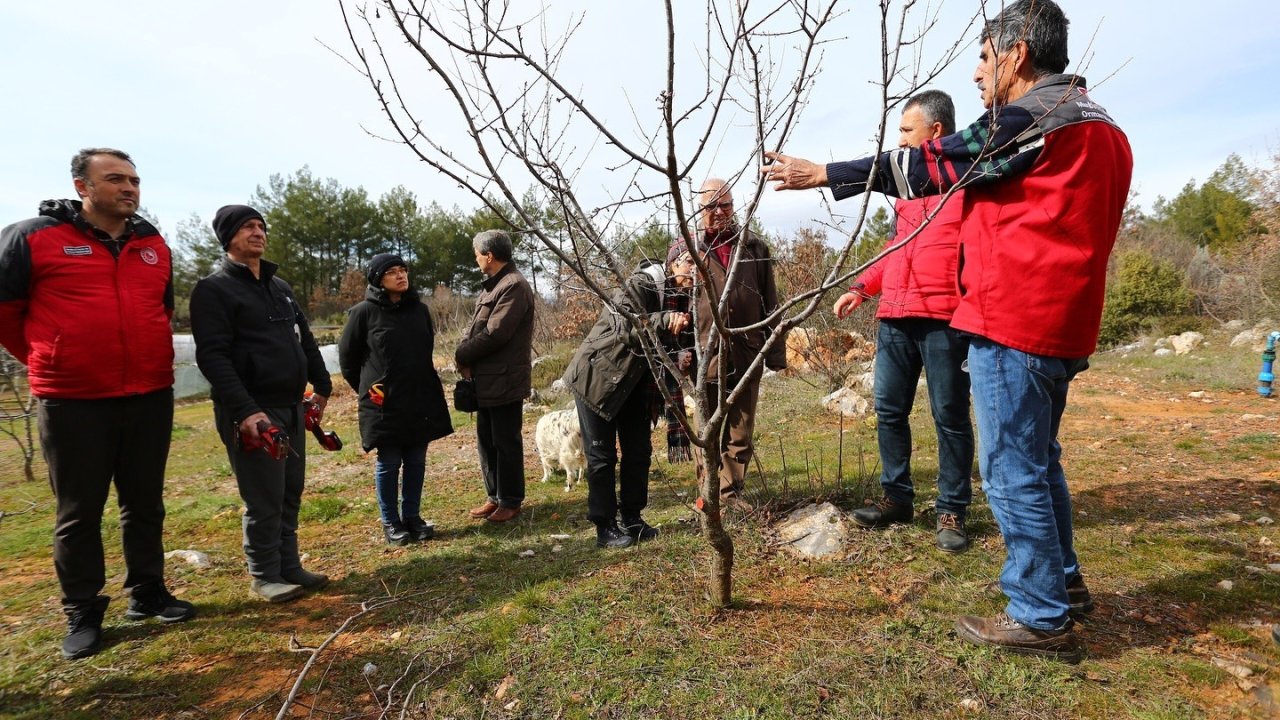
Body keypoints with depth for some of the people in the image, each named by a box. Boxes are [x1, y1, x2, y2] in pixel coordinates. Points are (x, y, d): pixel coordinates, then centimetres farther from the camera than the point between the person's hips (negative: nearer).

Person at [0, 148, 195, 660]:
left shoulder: (155, 245, 8)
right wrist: (45, 361, 8)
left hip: (151, 397, 4)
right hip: (72, 402, -4)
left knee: (145, 503, 13)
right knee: (79, 512, 7)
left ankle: (147, 593, 28)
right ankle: (83, 614, 21)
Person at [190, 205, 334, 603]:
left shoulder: (280, 286, 18)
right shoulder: (213, 289, -6)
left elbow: (306, 340, 23)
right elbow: (212, 356, -16)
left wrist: (322, 386, 18)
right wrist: (244, 410, -24)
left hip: (291, 407, 7)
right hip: (251, 411, -7)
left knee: (291, 493, 12)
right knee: (265, 499, -2)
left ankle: (289, 566, 24)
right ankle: (264, 576, 14)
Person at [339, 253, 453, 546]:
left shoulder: (419, 309, 5)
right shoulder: (364, 312, -7)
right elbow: (347, 356, 1)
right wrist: (366, 388, 4)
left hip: (421, 400, 4)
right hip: (384, 404, -4)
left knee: (416, 461, 11)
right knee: (388, 463, 6)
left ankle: (412, 515, 25)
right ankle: (391, 522, 20)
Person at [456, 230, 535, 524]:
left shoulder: (514, 286, -17)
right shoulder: (491, 285, 15)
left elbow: (494, 334, -22)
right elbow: (476, 326, 12)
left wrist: (462, 355, -10)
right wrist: (464, 353, -7)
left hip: (505, 380, -10)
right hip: (485, 379, 10)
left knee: (506, 442, 2)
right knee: (486, 441, 16)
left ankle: (510, 501, 16)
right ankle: (494, 496, 29)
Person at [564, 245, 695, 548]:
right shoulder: (641, 283, -20)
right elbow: (622, 324, -35)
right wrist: (665, 321, -45)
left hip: (634, 381, 8)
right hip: (598, 376, -7)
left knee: (639, 451, 10)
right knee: (602, 455, 0)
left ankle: (632, 519, 24)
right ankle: (604, 527, 10)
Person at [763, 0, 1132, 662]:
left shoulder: (1031, 115, -10)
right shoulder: (1100, 125, 19)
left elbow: (929, 165, -10)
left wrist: (822, 174, -3)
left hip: (1012, 321, -10)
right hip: (1062, 322, 10)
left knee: (1013, 471, -1)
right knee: (1038, 459, 21)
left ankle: (1040, 618, 10)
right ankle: (1062, 582, 34)